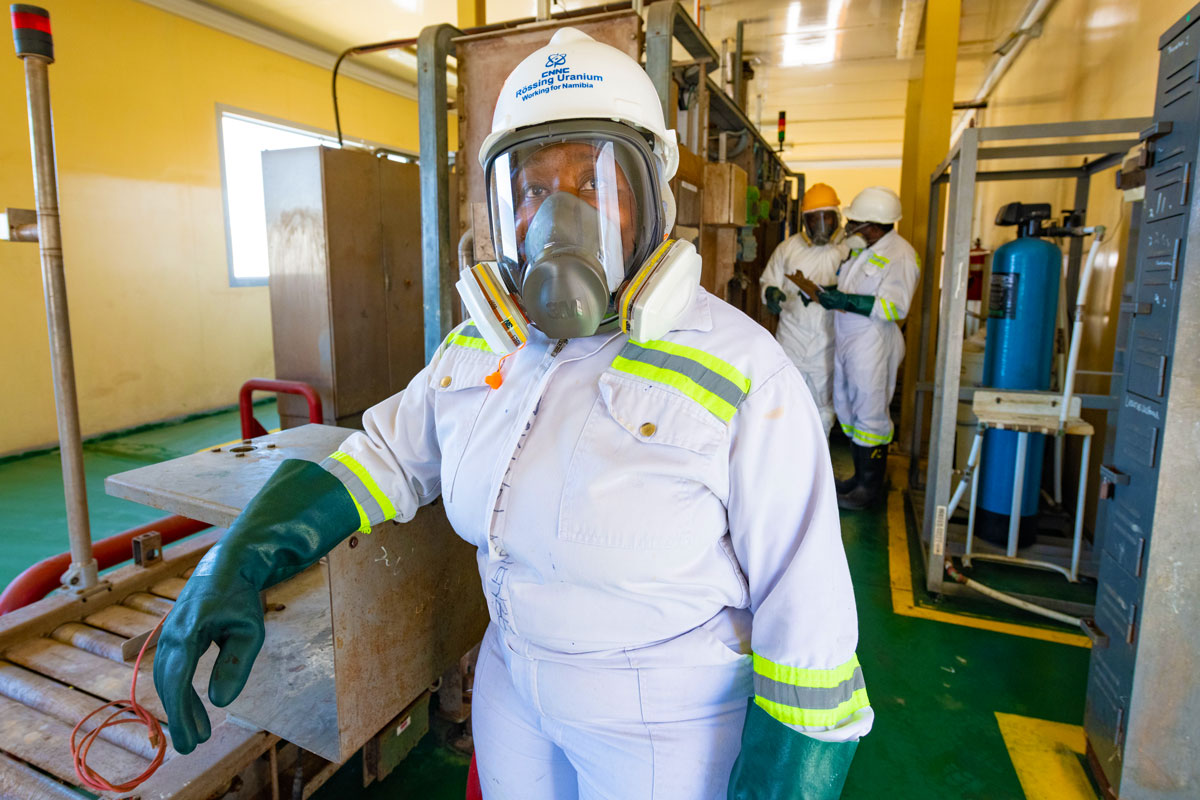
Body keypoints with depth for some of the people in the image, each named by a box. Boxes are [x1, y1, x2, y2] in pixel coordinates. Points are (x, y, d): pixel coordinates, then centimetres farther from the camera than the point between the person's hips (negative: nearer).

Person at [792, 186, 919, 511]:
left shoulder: (900, 255, -14)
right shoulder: (862, 250, 12)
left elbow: (894, 306, -23)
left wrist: (845, 301, -25)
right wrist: (826, 292, 10)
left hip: (872, 345, -9)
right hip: (845, 340, 9)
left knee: (870, 413, -2)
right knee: (847, 408, 14)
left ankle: (871, 487, 10)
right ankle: (861, 475, 28)